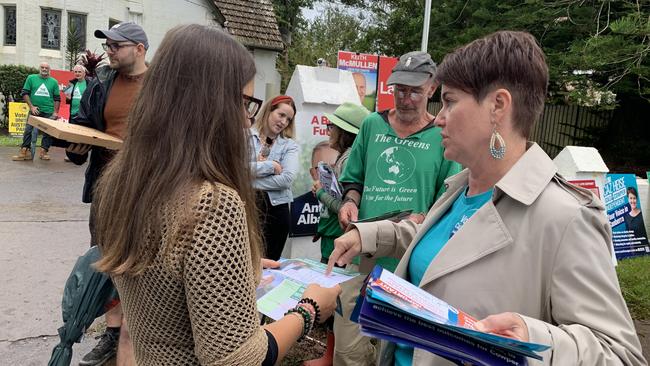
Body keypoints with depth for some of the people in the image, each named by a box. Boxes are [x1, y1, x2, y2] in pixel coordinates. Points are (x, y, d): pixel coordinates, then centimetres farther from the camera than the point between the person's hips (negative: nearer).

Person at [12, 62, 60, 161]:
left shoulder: (54, 82, 7)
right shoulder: (31, 78, 5)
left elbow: (57, 98, 9)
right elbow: (25, 93, 4)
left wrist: (55, 112, 1)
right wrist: (31, 106, -6)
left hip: (49, 112, 1)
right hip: (34, 111, 0)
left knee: (47, 132, -1)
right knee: (28, 130, -4)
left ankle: (43, 152, 8)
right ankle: (24, 152, 1)